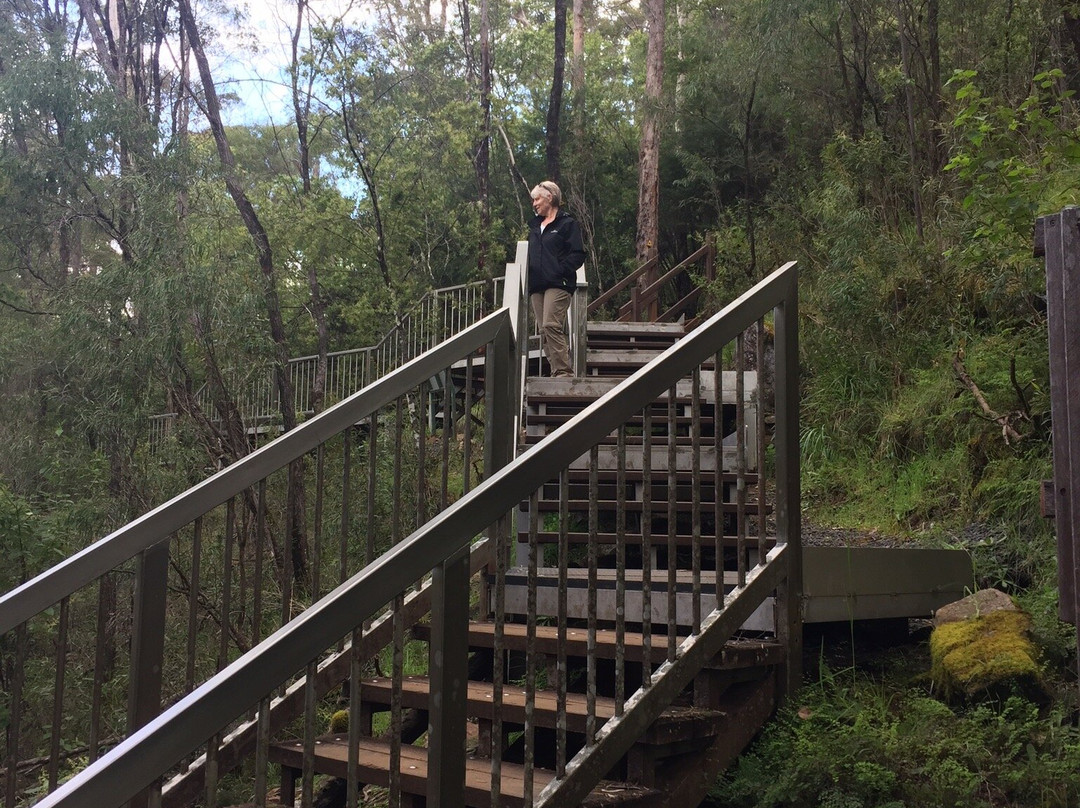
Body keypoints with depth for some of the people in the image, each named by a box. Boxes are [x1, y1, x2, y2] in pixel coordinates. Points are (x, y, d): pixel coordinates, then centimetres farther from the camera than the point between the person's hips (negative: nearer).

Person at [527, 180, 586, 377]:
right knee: (544, 330, 3)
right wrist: (527, 273, 10)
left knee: (551, 326, -20)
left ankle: (564, 370, -19)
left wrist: (559, 271, -16)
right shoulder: (535, 224, 23)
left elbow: (578, 255, -6)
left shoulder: (567, 223, 0)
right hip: (536, 285, 8)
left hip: (557, 285, -8)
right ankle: (556, 370, 6)